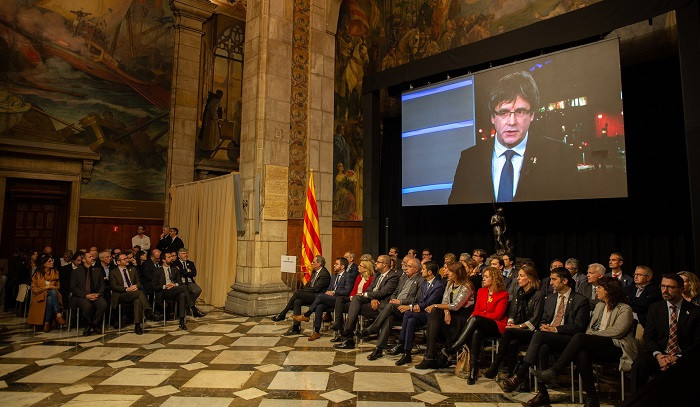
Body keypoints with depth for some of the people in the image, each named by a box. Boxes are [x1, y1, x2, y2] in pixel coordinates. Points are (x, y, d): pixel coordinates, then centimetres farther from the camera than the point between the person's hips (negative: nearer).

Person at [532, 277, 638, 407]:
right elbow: (590, 327, 21)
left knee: (579, 337, -31)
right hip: (598, 347, 6)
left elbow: (616, 331, -11)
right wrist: (589, 335, -1)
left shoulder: (625, 309, 1)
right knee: (582, 353, -32)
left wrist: (593, 334, -8)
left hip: (616, 348, -6)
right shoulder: (600, 306, 23)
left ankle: (553, 372, -30)